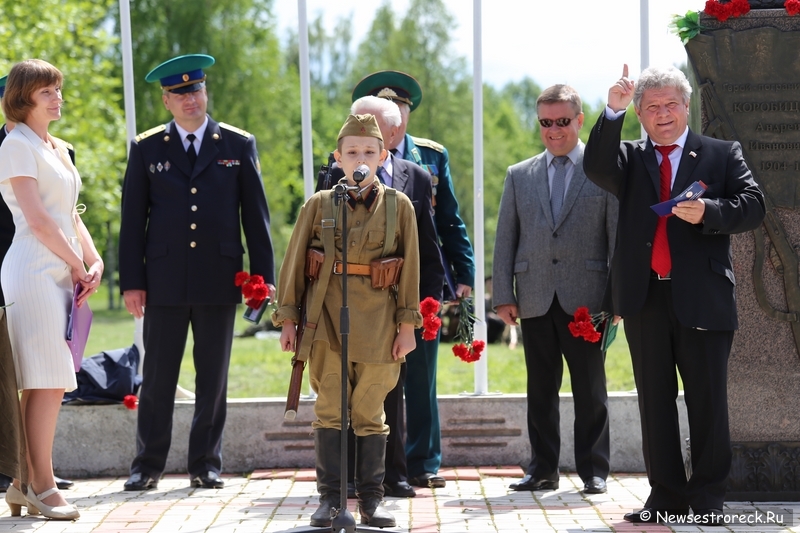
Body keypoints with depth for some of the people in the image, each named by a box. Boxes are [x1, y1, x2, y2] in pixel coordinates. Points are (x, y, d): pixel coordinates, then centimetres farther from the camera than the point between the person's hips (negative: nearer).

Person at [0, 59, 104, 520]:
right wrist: (78, 266, -6)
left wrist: (95, 261, 6)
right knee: (49, 381, -10)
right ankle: (42, 487, -6)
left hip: (63, 272, 8)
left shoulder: (59, 149, 21)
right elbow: (38, 220, -12)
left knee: (45, 382, 6)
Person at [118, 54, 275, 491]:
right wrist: (131, 280, -1)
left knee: (213, 377, 6)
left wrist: (264, 274, 1)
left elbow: (255, 214, 7)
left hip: (219, 278, 0)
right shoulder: (146, 148, 6)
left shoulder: (239, 145, 7)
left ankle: (206, 463, 15)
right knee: (157, 376, 2)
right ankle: (148, 464, 11)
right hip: (164, 279, 0)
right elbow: (132, 219, 5)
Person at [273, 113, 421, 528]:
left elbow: (410, 268, 6)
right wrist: (287, 318, 4)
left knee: (370, 412, 5)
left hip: (377, 319, 0)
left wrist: (407, 324, 2)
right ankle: (329, 498, 6)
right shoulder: (318, 205, 5)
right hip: (326, 317, 0)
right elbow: (294, 262, 7)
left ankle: (371, 499, 12)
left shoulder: (399, 206, 5)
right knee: (330, 409, 1)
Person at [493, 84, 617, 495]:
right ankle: (543, 470, 15)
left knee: (591, 391, 3)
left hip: (586, 297, -3)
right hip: (535, 300, 3)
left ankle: (594, 471, 11)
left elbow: (619, 236, 1)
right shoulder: (519, 176, 13)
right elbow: (505, 239, 10)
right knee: (540, 389, 8)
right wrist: (503, 295, 1)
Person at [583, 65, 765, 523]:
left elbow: (753, 206, -2)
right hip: (645, 297, 2)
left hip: (703, 299, -2)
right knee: (655, 401, 7)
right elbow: (597, 167, -8)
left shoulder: (722, 154, 9)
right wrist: (613, 112, -19)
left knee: (708, 400, 1)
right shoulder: (630, 158, 14)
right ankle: (667, 495, 15)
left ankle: (708, 496, 12)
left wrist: (709, 212, -19)